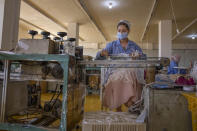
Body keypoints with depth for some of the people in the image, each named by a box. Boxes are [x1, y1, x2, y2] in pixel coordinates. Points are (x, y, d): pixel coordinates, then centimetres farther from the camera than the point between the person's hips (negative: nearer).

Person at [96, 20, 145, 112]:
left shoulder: (134, 45, 18)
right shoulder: (112, 45, 15)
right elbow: (98, 57, 6)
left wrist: (139, 55, -14)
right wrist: (102, 53, -19)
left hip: (130, 71, 0)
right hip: (115, 72, 0)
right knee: (116, 80, -33)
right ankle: (118, 111, -18)